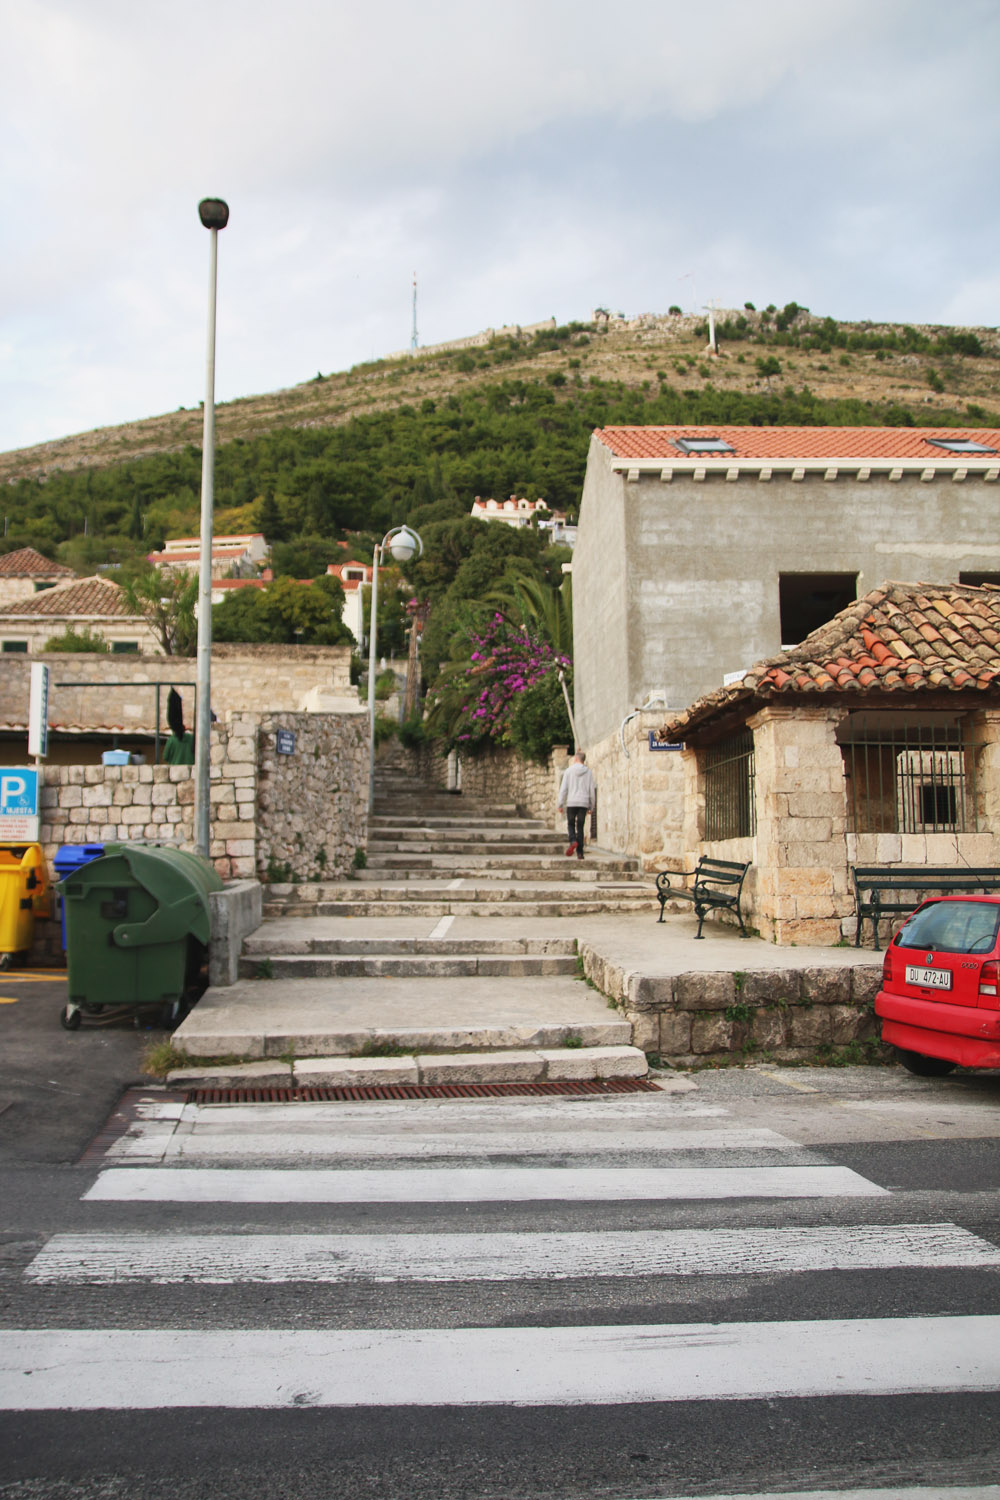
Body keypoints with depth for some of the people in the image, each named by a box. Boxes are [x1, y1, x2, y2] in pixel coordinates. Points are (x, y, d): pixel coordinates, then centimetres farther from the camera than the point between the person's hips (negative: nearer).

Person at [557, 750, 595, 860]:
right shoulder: (589, 772, 3)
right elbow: (592, 790, 3)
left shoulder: (569, 771, -1)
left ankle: (573, 841, -17)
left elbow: (563, 788, -3)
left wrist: (560, 804, 1)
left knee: (571, 824, 12)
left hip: (571, 802, -1)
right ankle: (579, 852, 4)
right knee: (580, 827, 7)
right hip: (584, 803, 1)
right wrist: (591, 806, 12)